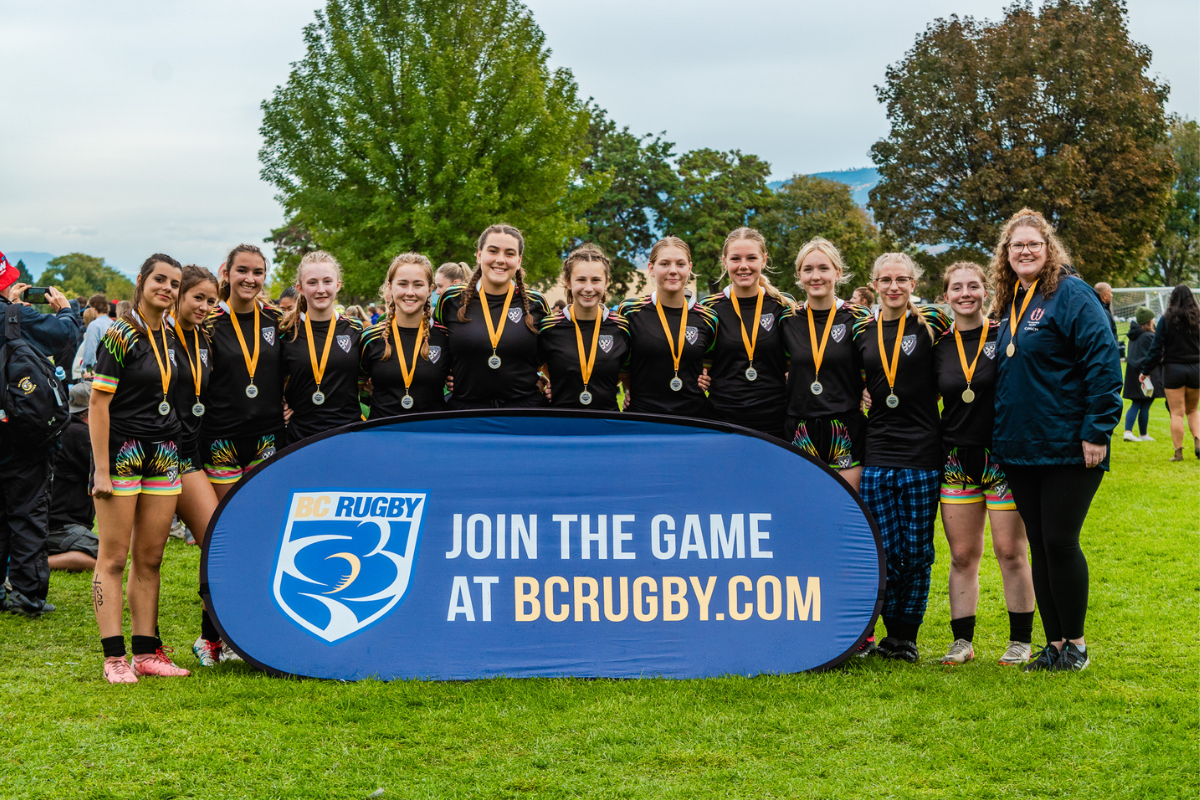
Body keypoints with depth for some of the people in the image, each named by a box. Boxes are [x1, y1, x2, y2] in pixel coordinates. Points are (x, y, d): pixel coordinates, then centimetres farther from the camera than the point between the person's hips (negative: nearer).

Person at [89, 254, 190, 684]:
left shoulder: (173, 337, 11)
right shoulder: (121, 335, -9)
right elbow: (98, 404, -11)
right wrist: (101, 469, -15)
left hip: (164, 455, 6)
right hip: (121, 452, -6)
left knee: (150, 559, 8)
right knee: (113, 558, -2)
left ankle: (147, 651, 12)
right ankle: (114, 658, -2)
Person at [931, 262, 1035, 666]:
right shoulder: (939, 346, 6)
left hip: (1004, 458, -3)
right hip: (957, 461, 3)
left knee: (1011, 552, 1)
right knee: (962, 556, 6)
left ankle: (1020, 640, 12)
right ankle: (962, 640, 15)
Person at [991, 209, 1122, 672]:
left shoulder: (1071, 295, -9)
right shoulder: (1012, 305, 14)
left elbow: (1103, 361, -14)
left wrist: (1097, 430, -18)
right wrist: (1001, 434, 13)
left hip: (1068, 447, -7)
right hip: (1021, 450, 7)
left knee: (1060, 543, -5)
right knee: (1039, 547, 9)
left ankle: (1075, 644, 8)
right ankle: (1054, 643, 17)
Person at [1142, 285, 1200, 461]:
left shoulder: (1166, 320, -6)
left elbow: (1156, 347, -5)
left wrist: (1146, 370, 2)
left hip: (1173, 369, -3)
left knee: (1177, 413, 1)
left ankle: (1178, 452, 0)